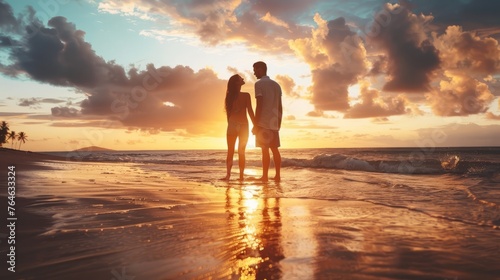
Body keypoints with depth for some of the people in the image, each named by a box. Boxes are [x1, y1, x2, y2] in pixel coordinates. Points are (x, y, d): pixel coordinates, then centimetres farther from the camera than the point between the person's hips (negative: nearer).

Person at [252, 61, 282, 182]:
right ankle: (278, 175, 8)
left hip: (263, 122, -7)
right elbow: (280, 106, 15)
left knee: (265, 150, -5)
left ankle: (265, 176, -2)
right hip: (274, 123, 7)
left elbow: (259, 105, -13)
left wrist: (255, 124, -11)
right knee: (275, 149, 8)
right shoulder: (276, 85, 17)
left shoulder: (259, 84, -6)